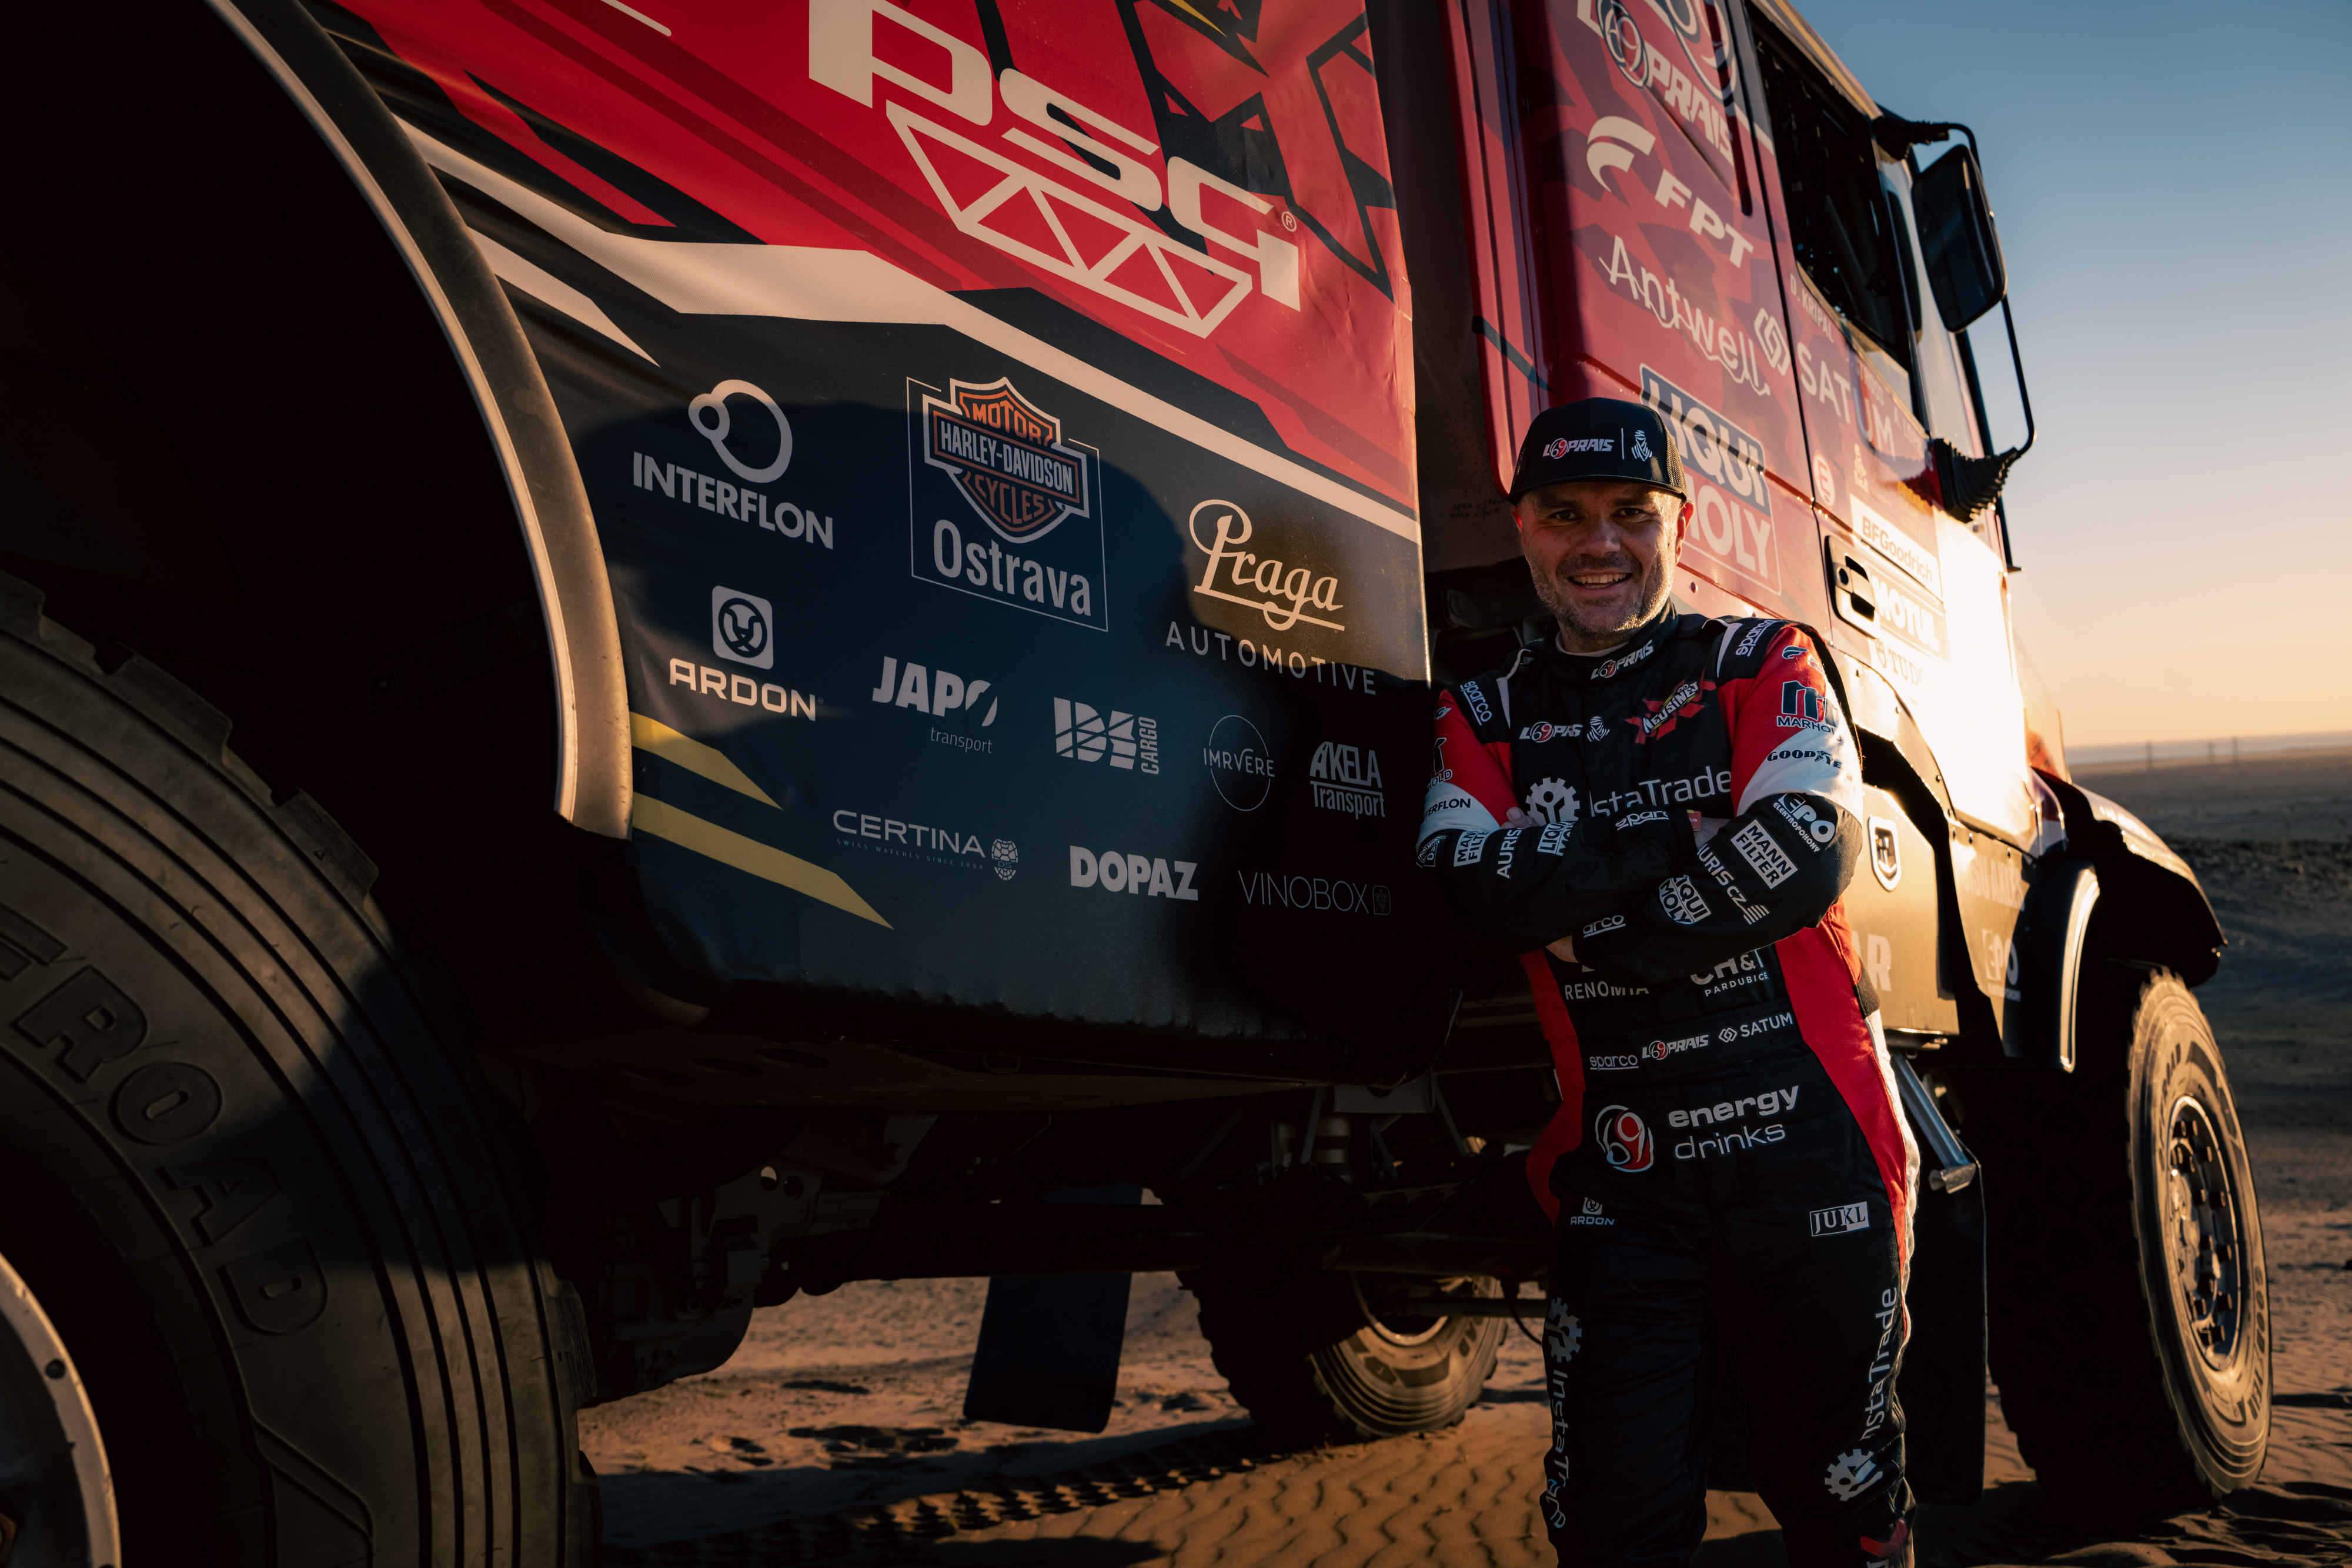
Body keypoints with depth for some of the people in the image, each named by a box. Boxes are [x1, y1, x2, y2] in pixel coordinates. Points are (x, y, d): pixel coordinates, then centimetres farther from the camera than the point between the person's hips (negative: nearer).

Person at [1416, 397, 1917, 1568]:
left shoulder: (1764, 664, 7)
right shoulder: (1484, 718, 9)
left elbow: (1809, 854, -11)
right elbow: (1476, 891, -11)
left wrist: (1591, 936, -10)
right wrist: (1703, 829, -12)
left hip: (1808, 1150, 0)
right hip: (1619, 1181, 1)